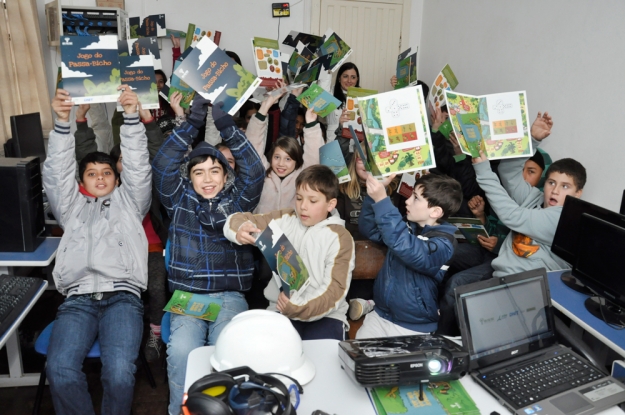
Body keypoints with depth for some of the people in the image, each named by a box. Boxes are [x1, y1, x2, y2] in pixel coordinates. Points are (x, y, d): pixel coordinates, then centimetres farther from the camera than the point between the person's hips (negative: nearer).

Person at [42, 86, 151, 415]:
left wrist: (131, 116, -3)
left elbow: (138, 168, 10)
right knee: (59, 369, -25)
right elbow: (56, 173, 14)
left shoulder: (128, 203, 24)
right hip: (77, 299, 2)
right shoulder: (72, 207, 28)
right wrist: (62, 122, -1)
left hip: (122, 295, -2)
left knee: (119, 371, -26)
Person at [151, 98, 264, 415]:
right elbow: (162, 166, -4)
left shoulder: (238, 201, 8)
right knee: (181, 351, -26)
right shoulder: (180, 200, 10)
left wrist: (226, 124, -14)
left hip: (230, 296, 0)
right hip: (187, 295, 1)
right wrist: (193, 123, -11)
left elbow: (254, 170, -7)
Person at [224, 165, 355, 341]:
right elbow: (237, 220, 8)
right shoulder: (283, 220, 8)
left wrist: (301, 308, -25)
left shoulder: (340, 238, -1)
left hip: (324, 315, -2)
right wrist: (240, 229, -17)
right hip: (281, 311, 2)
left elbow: (335, 288, -8)